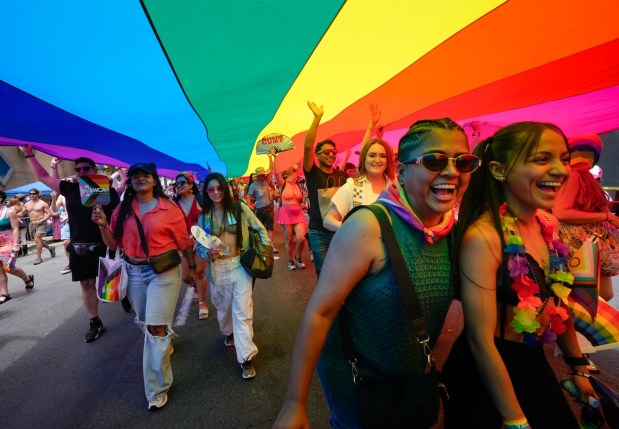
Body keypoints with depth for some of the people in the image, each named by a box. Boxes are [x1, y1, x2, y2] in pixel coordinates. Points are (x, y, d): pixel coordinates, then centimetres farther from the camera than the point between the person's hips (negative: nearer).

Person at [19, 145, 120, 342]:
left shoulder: (108, 190, -5)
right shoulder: (70, 189, 7)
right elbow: (42, 176, 17)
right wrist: (29, 154, 15)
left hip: (104, 246, -4)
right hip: (79, 248, 4)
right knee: (87, 285, 10)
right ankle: (95, 323, 21)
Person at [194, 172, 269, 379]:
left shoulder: (240, 208, -6)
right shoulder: (204, 217, 1)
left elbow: (260, 229, 1)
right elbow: (198, 246, 2)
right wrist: (208, 253, -19)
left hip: (240, 265, -3)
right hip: (217, 269, 3)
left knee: (242, 311, -5)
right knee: (224, 308, 21)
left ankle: (246, 357, 5)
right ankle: (228, 333, 53)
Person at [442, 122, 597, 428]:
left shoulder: (546, 223, -5)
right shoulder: (483, 237, -29)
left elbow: (557, 299, 9)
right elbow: (480, 341, -24)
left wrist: (579, 366, 17)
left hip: (534, 361, 7)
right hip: (486, 375, -7)